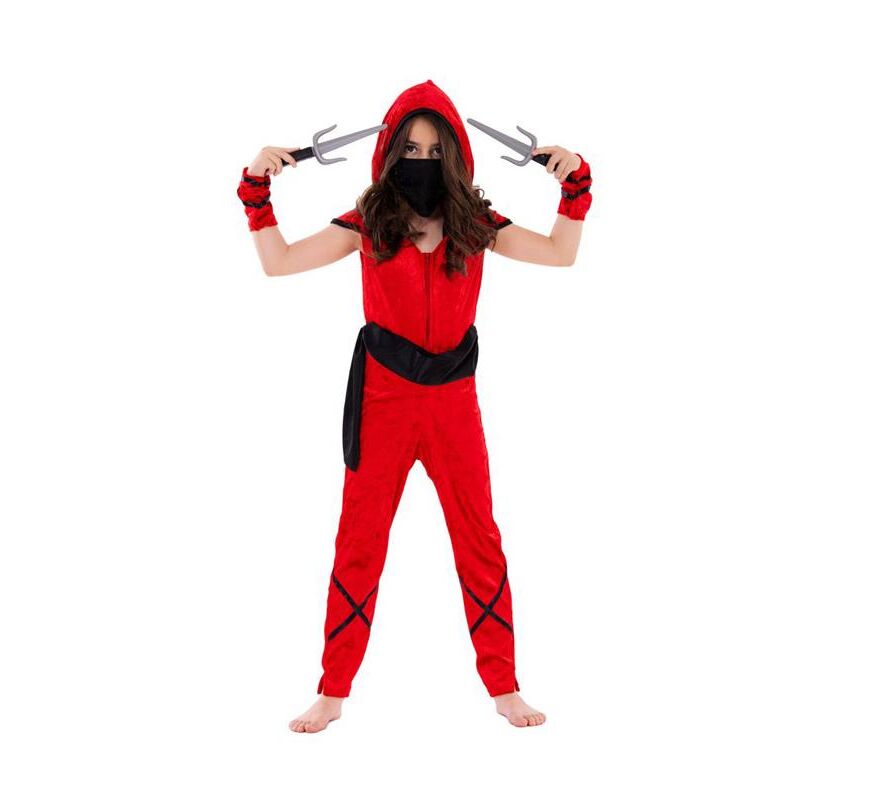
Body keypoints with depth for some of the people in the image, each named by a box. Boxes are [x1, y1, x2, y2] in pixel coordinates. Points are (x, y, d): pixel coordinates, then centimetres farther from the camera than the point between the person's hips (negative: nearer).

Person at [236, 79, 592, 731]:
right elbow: (279, 262, -4)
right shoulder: (368, 224, -1)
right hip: (383, 400, -1)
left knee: (480, 541, 7)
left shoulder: (475, 225, 3)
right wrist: (258, 192, -13)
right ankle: (333, 693, 14)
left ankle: (504, 686, 19)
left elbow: (560, 254, 4)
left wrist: (575, 185, -7)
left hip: (453, 400, 1)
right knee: (359, 543, 4)